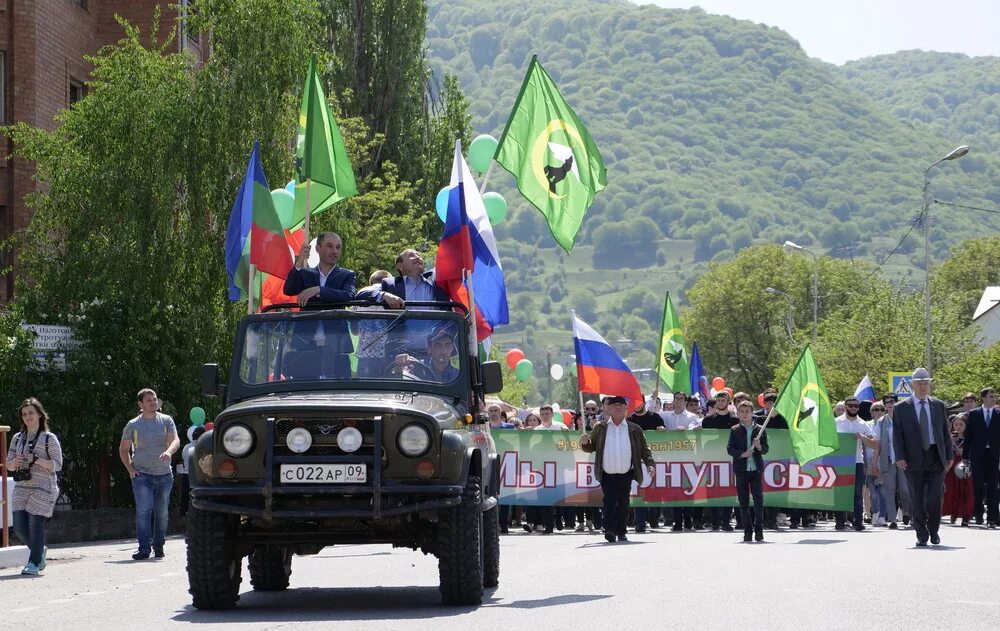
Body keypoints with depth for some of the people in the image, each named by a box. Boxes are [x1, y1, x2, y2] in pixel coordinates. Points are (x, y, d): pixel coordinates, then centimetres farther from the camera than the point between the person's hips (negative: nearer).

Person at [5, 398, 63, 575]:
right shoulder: (17, 438, 13)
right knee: (19, 526, 1)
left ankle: (34, 563, -1)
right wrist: (15, 462, -7)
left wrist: (37, 460, -18)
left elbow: (57, 465, -6)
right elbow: (9, 465, 17)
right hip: (21, 488, 5)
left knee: (36, 525, -11)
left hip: (42, 488, -5)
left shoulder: (49, 438, -2)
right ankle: (39, 551, 27)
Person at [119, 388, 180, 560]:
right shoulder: (133, 425, 3)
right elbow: (123, 449, 13)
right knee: (144, 511, -13)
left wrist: (169, 451, -31)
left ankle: (158, 546, 21)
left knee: (162, 513, 8)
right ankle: (144, 549, -16)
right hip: (142, 475, -2)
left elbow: (175, 440, -8)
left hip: (164, 475, 2)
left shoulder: (166, 421, 5)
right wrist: (130, 469, 0)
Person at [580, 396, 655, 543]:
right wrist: (585, 443, -15)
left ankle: (621, 532, 18)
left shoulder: (634, 429, 7)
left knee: (623, 503, 8)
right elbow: (590, 448, 8)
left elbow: (644, 450, 8)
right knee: (610, 501, -13)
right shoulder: (600, 429, 7)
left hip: (626, 475, 1)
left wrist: (649, 464, -6)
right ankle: (609, 531, -20)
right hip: (607, 475, -1)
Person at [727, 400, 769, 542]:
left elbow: (765, 449, 4)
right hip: (741, 469, 1)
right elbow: (730, 449, -1)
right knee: (743, 502, 3)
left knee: (758, 499, -6)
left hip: (756, 468, -1)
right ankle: (747, 531, 9)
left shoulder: (760, 430, 6)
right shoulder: (734, 430, 6)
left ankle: (759, 530, 0)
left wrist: (759, 447, -17)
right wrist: (743, 454, -15)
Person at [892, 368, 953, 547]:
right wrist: (900, 457, -10)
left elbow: (945, 432, 13)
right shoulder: (901, 408, 3)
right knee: (917, 500, 1)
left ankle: (934, 530, 16)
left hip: (936, 458, 1)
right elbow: (897, 435, 1)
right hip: (914, 459, -1)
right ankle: (921, 535, 11)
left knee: (934, 498, -6)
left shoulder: (938, 405, 11)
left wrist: (949, 455, 7)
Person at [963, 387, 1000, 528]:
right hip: (977, 455, 0)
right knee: (978, 486, 1)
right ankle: (978, 514, 16)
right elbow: (968, 435, 5)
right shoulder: (973, 414, 6)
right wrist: (966, 456, 1)